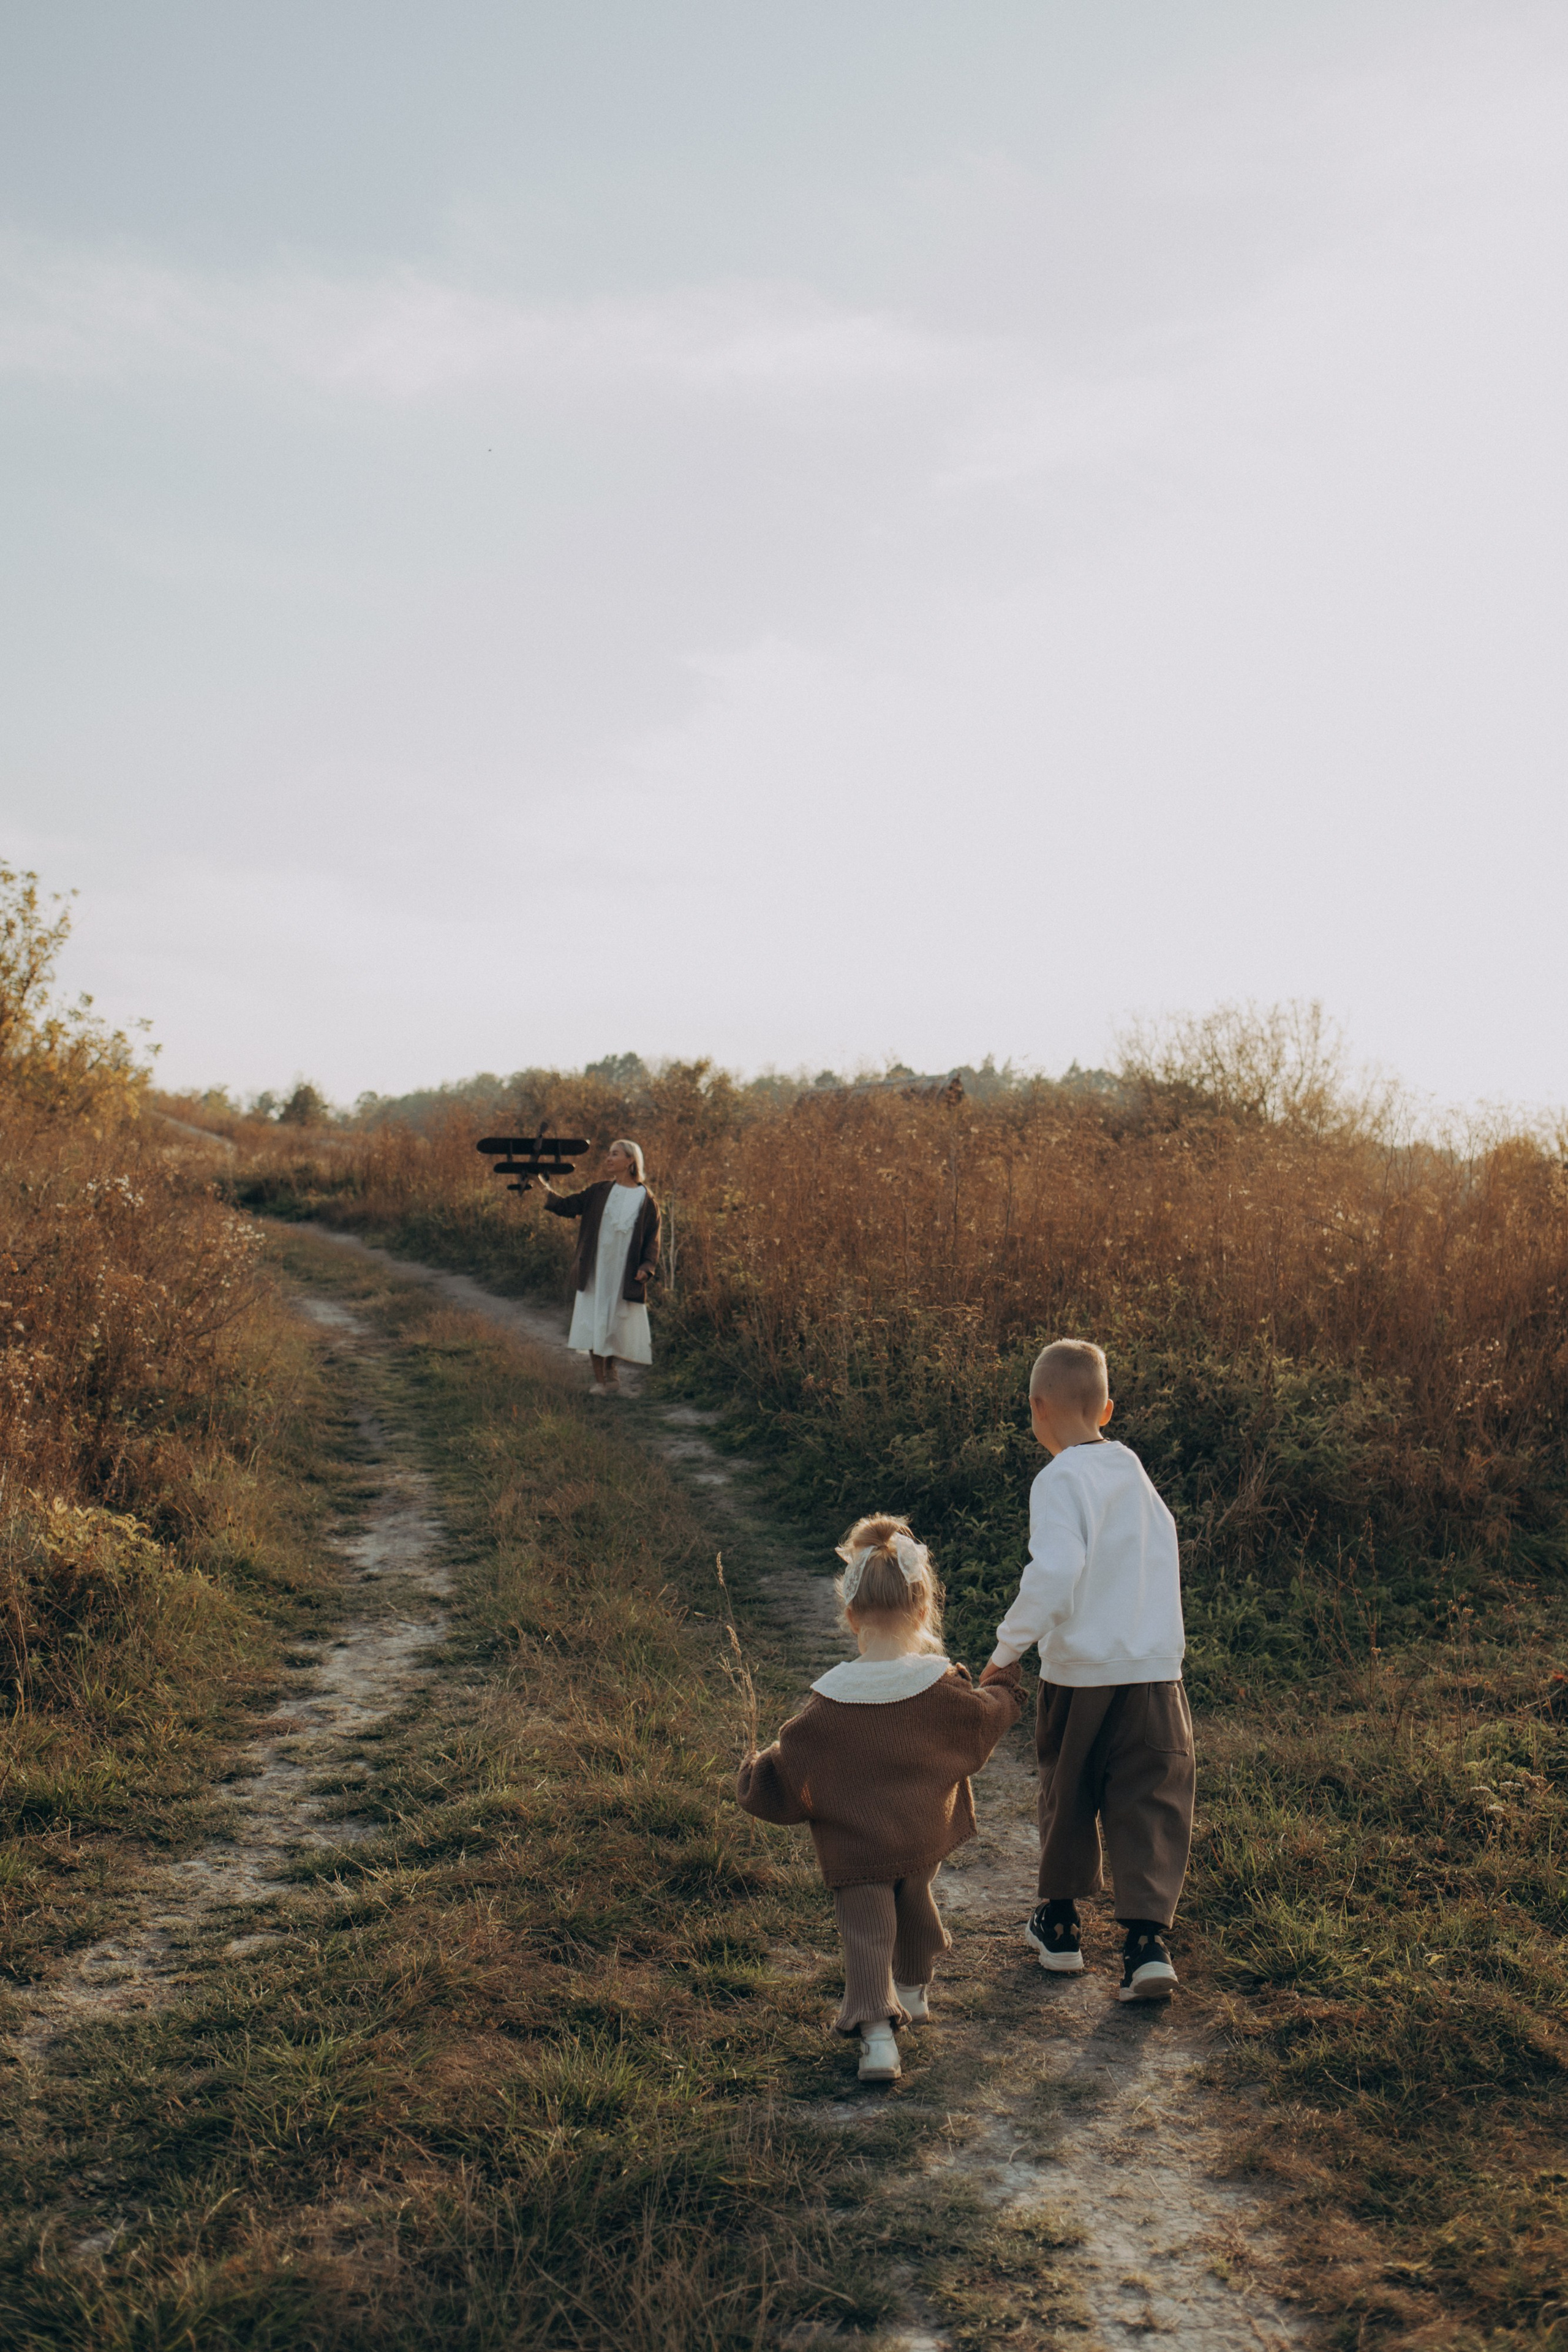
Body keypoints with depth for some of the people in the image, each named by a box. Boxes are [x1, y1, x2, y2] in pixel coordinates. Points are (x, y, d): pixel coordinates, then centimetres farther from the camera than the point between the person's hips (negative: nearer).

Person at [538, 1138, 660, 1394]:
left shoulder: (646, 1200, 0)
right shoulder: (599, 1192, 6)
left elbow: (652, 1238, 1)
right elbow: (566, 1206, 4)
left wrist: (647, 1267, -12)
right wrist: (544, 1186, -8)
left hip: (626, 1275, -2)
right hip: (596, 1274, 2)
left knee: (620, 1326, 4)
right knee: (595, 1326, 0)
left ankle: (612, 1371, 28)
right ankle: (600, 1381, 9)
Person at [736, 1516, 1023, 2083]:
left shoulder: (829, 1703, -19)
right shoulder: (942, 1688, -15)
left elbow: (790, 1765, -12)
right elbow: (989, 1718, 3)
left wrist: (751, 1776, 10)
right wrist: (1006, 1686, 24)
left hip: (855, 1844, -3)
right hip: (925, 1835, 3)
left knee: (867, 1931, 6)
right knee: (914, 1903, 27)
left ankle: (877, 2030, -7)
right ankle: (913, 1992, 46)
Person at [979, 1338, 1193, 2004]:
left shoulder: (1060, 1480, -13)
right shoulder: (1134, 1470, 9)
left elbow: (1055, 1570, -26)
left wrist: (1008, 1647, -19)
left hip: (1079, 1674, -4)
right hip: (1155, 1671, 4)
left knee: (1067, 1799, 15)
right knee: (1149, 1805, 6)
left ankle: (1060, 1928, 30)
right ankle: (1148, 1942, -4)